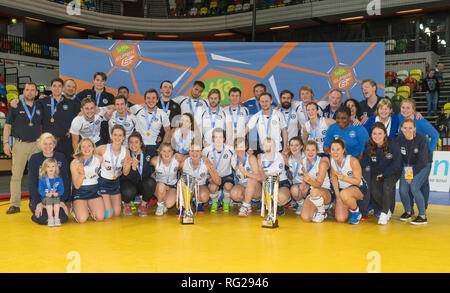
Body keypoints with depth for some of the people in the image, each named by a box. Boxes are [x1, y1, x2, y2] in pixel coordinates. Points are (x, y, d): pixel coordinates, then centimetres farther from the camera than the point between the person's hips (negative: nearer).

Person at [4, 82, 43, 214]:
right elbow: (7, 125, 3)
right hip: (20, 144, -2)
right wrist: (6, 143, -6)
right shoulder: (16, 107, 3)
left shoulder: (39, 107, 10)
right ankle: (15, 205, 2)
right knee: (16, 175, -3)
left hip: (36, 145, 2)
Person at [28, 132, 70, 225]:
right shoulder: (34, 159, 0)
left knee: (62, 218, -24)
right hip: (39, 197, -1)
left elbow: (65, 181, 0)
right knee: (44, 218, -26)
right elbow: (32, 183, -5)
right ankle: (36, 215, 11)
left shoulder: (61, 158, 3)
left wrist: (62, 201, -12)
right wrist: (39, 202, -17)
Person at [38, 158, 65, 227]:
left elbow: (61, 189, 3)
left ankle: (56, 218, -29)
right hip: (46, 198, 0)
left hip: (56, 197, 1)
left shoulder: (58, 179, 7)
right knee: (49, 200, -32)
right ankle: (50, 218, -31)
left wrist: (57, 194, -19)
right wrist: (47, 194, -20)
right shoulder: (42, 179, 4)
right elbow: (40, 190, -1)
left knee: (57, 200, -31)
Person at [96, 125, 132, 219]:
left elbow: (125, 173, -6)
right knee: (108, 215, -8)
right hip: (103, 182, -4)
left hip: (115, 182, 4)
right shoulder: (104, 148, -19)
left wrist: (128, 164, -23)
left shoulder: (126, 151, -9)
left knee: (117, 213, 11)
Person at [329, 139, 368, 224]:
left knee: (344, 194, -41)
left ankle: (356, 212, -8)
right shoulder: (332, 160, -10)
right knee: (340, 219, -9)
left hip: (358, 188, -5)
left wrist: (344, 178, -36)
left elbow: (358, 181, -19)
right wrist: (337, 196, -2)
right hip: (342, 189, 5)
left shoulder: (353, 161, -25)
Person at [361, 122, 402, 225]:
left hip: (392, 172, -3)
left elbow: (397, 164, -15)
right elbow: (364, 164, -9)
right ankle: (389, 211, 11)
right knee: (374, 191, -17)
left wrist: (384, 174, -18)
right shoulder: (369, 147, -13)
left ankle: (384, 214, -15)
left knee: (387, 186, -30)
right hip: (376, 173, 3)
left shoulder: (393, 145, -21)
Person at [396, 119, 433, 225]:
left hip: (423, 166, -4)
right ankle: (408, 211, 18)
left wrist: (413, 174, -18)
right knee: (403, 190, -10)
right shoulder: (400, 139, -11)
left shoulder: (421, 139, -22)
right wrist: (405, 173, -7)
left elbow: (423, 161, -18)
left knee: (414, 187, -22)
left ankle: (423, 216, -9)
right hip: (407, 165, 4)